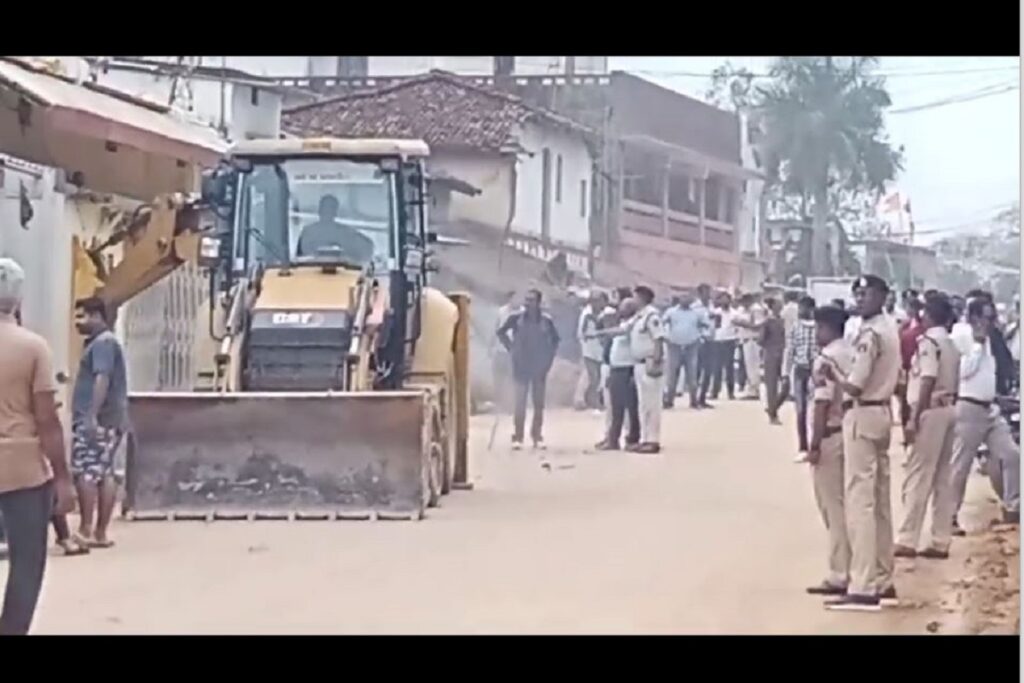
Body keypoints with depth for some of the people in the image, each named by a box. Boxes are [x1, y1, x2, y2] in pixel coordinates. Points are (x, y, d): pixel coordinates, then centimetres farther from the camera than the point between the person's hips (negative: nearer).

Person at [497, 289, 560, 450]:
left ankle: (537, 437, 14)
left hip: (540, 368, 1)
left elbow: (555, 339, 12)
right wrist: (511, 348, 1)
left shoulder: (546, 320, -3)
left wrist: (549, 356, 4)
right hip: (521, 367, -1)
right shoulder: (516, 318, -6)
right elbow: (501, 332, 7)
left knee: (539, 403, 6)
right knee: (520, 402, -3)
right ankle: (517, 438, 0)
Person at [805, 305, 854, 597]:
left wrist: (815, 445, -17)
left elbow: (822, 405, -20)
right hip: (850, 433, 8)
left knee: (833, 507, -4)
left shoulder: (825, 359, -15)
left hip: (831, 436, -8)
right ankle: (849, 570, 19)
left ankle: (839, 576, -2)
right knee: (845, 505, 15)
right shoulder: (853, 355, 11)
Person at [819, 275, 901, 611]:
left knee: (860, 502, -9)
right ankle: (882, 582, 19)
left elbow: (854, 386, -22)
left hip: (863, 416, -10)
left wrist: (832, 372, -9)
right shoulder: (889, 327, 12)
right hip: (882, 412, 10)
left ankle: (864, 589, -12)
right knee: (880, 502, 14)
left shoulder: (870, 334, -17)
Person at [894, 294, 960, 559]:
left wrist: (914, 418, -21)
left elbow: (928, 381, -20)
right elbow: (954, 384, 13)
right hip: (948, 410, 9)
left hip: (931, 411, -9)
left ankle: (907, 541, -7)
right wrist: (949, 408, 16)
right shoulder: (951, 345, 15)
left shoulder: (928, 341, -12)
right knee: (942, 479, 10)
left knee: (917, 478, -7)